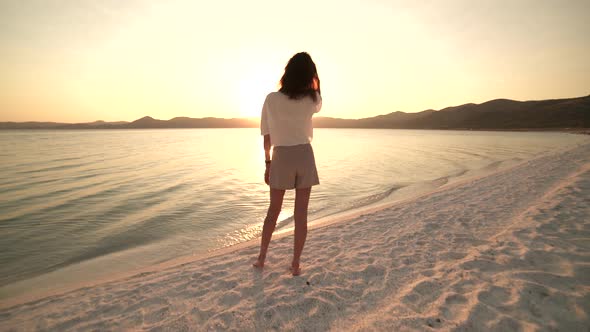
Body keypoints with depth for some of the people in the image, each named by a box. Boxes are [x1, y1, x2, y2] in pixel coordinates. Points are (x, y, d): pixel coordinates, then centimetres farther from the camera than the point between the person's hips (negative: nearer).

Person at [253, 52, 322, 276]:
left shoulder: (271, 99, -3)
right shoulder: (312, 100, -1)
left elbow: (267, 136, 0)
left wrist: (267, 163, 10)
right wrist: (310, 75, 17)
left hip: (281, 158, 0)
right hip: (305, 157, 0)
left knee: (274, 210, 16)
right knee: (301, 214, 7)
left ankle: (261, 258, 25)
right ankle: (295, 264, 16)